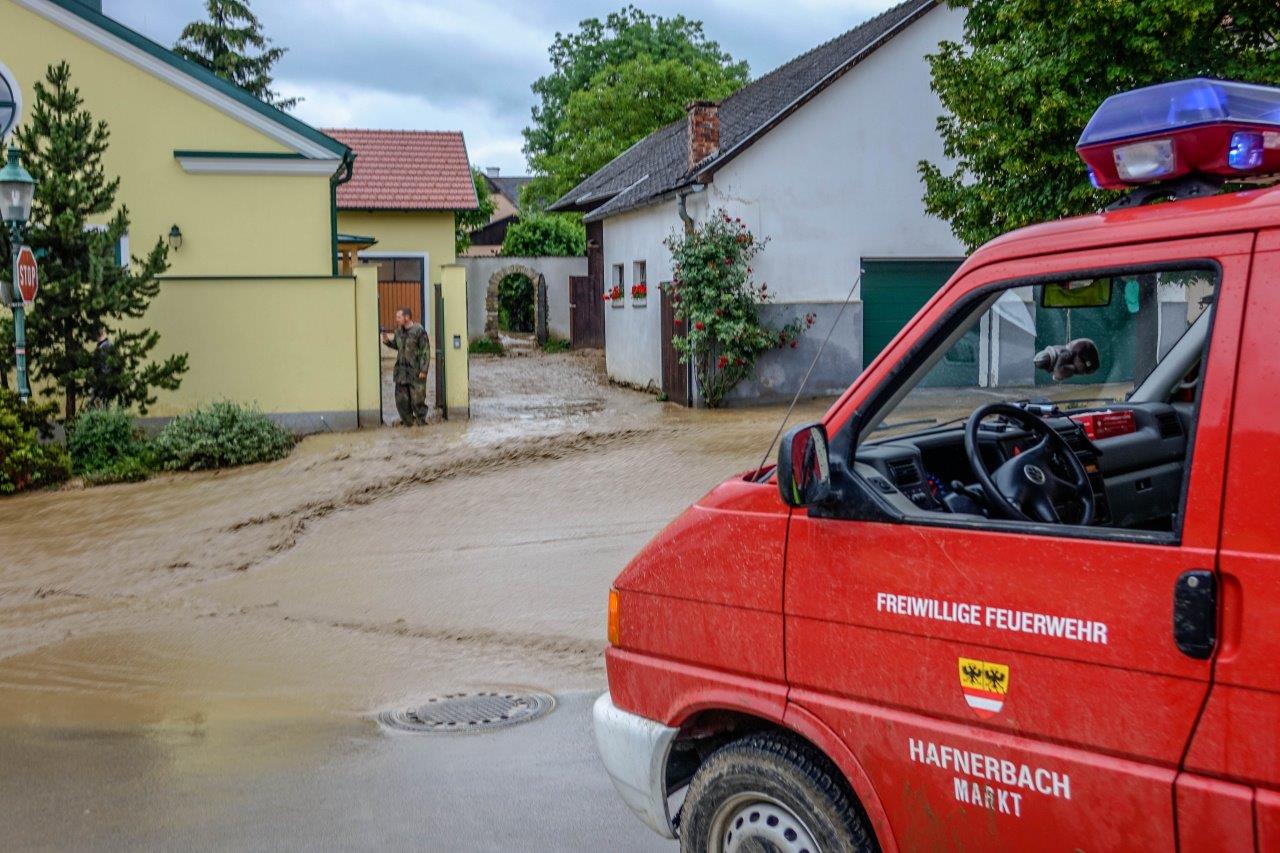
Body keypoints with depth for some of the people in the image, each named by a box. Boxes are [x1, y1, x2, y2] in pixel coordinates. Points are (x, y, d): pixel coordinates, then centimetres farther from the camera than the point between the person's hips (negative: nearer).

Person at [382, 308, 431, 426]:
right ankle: (408, 421, 20)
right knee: (401, 399, 7)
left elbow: (425, 351, -11)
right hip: (401, 371, 7)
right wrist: (387, 341, 5)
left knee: (417, 399, -2)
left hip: (415, 371, -6)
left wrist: (423, 370, -15)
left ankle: (421, 420, 12)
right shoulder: (398, 331, 9)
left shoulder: (419, 331, -11)